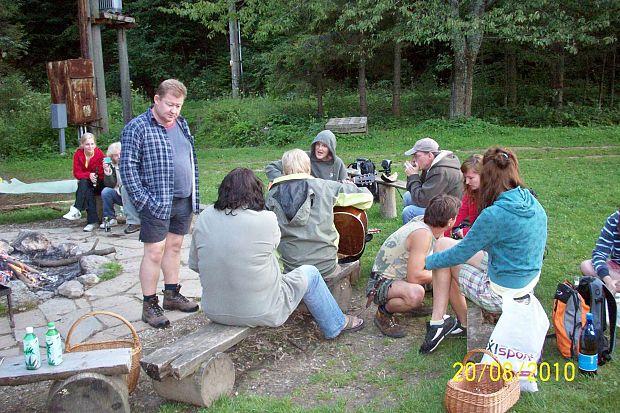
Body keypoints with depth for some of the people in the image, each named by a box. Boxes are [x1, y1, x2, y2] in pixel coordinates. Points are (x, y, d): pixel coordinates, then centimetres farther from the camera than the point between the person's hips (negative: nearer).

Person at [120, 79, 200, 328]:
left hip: (184, 200, 7)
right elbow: (127, 166, -11)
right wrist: (142, 200, -17)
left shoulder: (181, 125, 12)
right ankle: (149, 306, 8)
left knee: (174, 247, 15)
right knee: (154, 252, -2)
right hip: (157, 203, -6)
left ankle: (172, 295, 28)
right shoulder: (137, 127, -8)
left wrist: (195, 195, 14)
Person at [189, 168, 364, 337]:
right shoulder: (267, 219, -16)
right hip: (261, 313, -5)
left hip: (214, 311, 5)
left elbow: (194, 264, 2)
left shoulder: (204, 218, -6)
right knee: (310, 273, 18)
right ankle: (337, 324, 36)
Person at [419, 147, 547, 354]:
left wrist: (427, 261, 2)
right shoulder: (535, 205, -2)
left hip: (502, 295, -8)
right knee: (444, 244, 12)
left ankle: (463, 322, 17)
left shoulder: (494, 214, -26)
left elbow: (459, 254, -15)